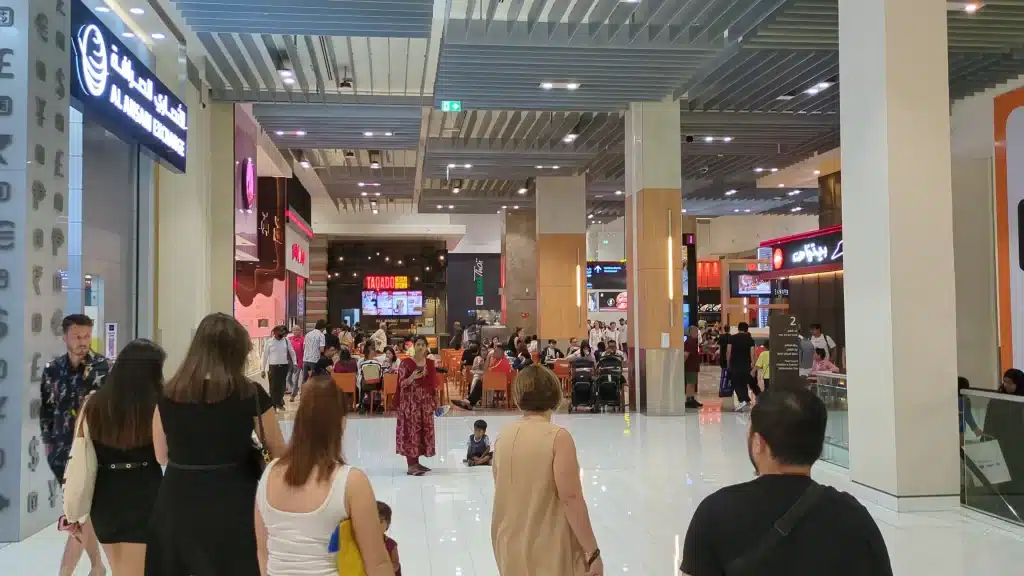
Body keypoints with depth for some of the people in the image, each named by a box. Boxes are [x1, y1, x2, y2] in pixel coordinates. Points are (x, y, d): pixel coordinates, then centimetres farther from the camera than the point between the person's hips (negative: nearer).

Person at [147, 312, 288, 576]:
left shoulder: (169, 394, -1)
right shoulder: (250, 394, -10)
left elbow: (162, 456, 10)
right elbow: (278, 452, -1)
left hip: (177, 503, 3)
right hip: (233, 503, -3)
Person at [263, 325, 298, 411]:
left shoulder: (286, 341, 3)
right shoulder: (269, 342, -2)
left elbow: (292, 352, 12)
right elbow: (265, 356, 2)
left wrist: (295, 362, 0)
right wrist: (263, 369, 2)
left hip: (284, 366, 2)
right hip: (273, 366, -2)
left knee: (282, 385, 8)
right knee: (273, 386, -2)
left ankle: (279, 403, 23)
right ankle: (273, 404, 7)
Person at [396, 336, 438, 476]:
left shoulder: (430, 363, 8)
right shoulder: (406, 363, -7)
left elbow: (433, 383, 13)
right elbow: (401, 384, -10)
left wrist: (435, 401, 9)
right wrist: (412, 377, -29)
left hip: (425, 401, 6)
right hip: (410, 401, -6)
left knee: (424, 430, 8)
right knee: (411, 430, -6)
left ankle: (416, 462, 18)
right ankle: (411, 465, -5)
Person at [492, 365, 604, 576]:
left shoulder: (503, 438, 1)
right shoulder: (558, 437, -16)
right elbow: (571, 499, -19)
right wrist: (592, 552, -12)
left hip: (512, 549, 6)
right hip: (550, 552, -5)